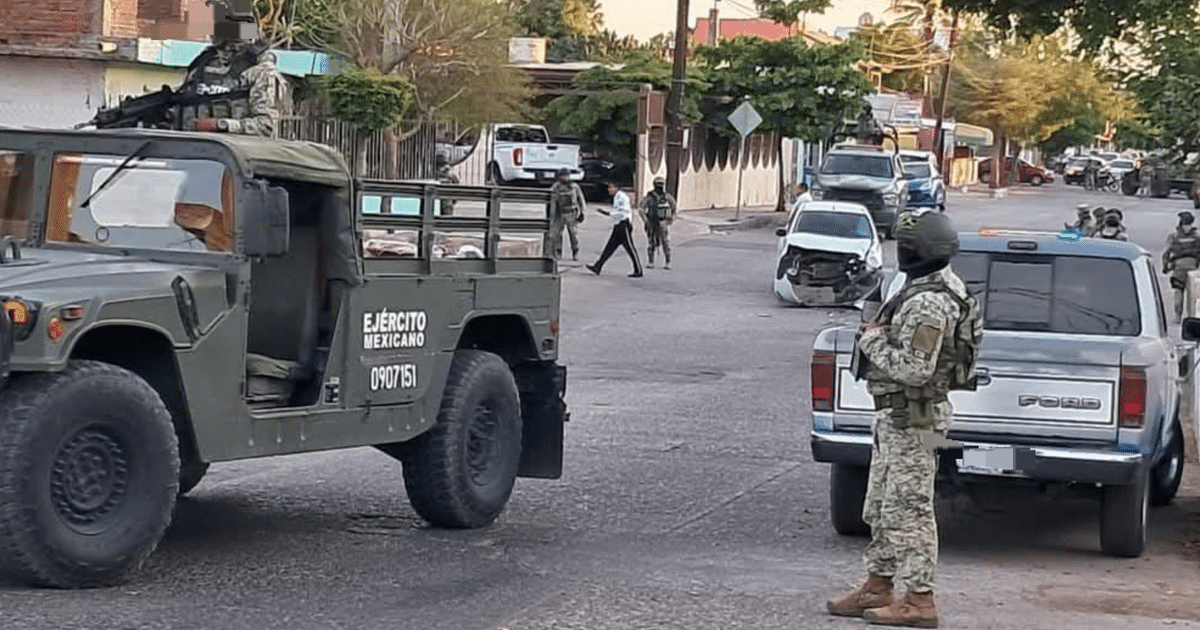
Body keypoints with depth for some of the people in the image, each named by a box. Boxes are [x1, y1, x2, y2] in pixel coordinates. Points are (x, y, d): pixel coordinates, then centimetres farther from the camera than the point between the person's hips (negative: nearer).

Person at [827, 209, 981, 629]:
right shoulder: (937, 287, 12)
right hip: (897, 415, 11)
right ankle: (878, 586, 26)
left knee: (909, 508, -5)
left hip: (910, 419, -11)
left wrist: (872, 342, -16)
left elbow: (915, 369, -28)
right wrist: (879, 336, 9)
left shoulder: (927, 303, -23)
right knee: (882, 506, 17)